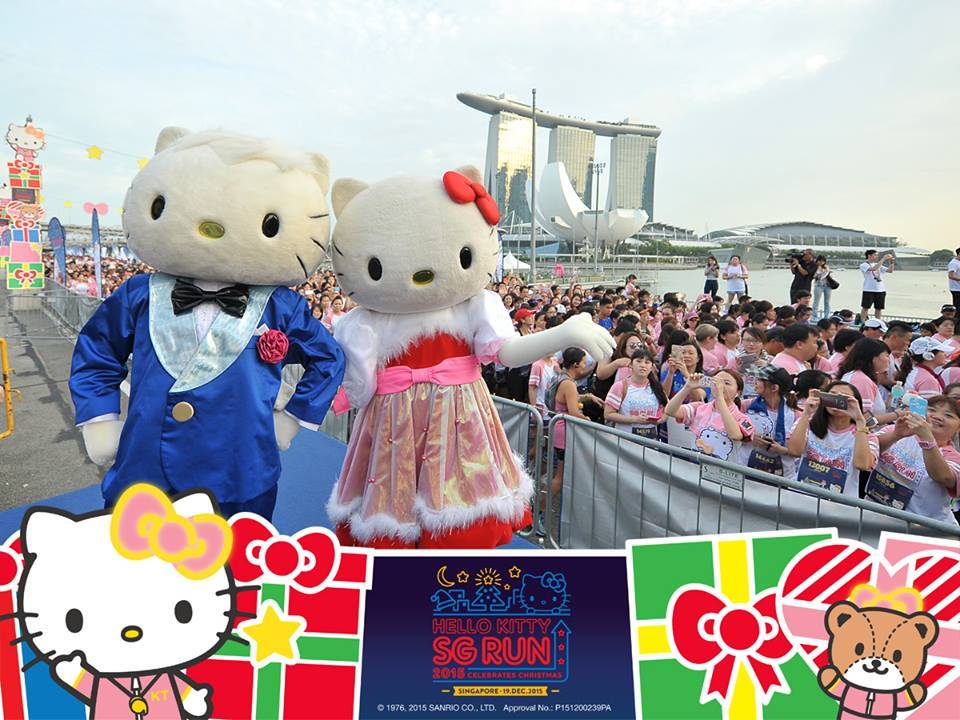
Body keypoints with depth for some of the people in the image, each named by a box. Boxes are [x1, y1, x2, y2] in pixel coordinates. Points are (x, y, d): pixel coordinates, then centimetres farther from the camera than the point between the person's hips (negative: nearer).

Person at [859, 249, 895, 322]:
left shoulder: (878, 265, 16)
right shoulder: (863, 265, -6)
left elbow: (890, 270, 10)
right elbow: (874, 268, -24)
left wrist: (892, 262, -5)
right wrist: (883, 259, -21)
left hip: (881, 290, 6)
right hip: (869, 290, -6)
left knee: (879, 308, 9)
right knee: (865, 307, -3)